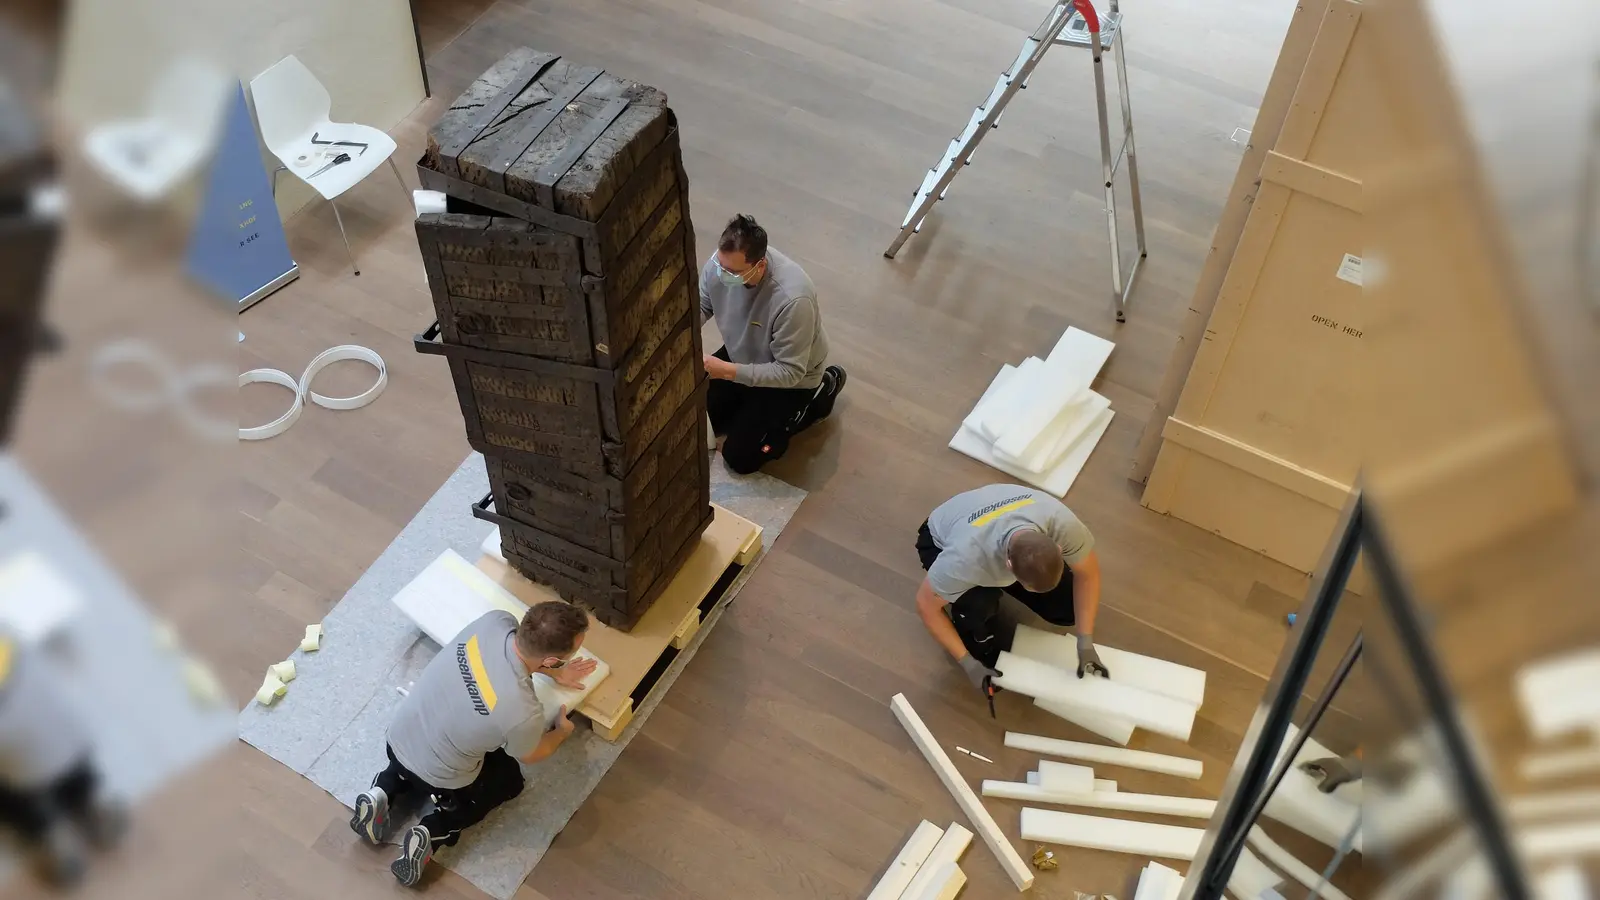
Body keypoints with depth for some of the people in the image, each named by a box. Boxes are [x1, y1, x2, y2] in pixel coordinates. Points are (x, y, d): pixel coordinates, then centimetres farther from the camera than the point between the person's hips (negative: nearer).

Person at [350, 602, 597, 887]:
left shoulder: (496, 621, -23)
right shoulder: (524, 714, -35)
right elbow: (530, 756, -9)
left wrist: (556, 674, 15)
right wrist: (562, 731, 10)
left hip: (398, 738, 5)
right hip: (439, 779, -5)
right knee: (510, 778, 25)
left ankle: (383, 792, 16)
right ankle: (432, 833, 6)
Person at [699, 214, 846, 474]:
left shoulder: (792, 299, -42)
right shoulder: (721, 263, -24)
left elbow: (789, 372, -33)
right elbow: (701, 306, -3)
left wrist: (728, 371, -38)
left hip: (790, 378, -6)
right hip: (743, 356, 6)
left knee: (739, 457, -1)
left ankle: (819, 395, 11)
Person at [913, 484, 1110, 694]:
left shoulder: (1061, 521, -37)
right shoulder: (966, 557, -45)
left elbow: (1087, 572, -16)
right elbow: (926, 605, -27)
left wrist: (1085, 643, -18)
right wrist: (968, 663, -22)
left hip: (1000, 529, 4)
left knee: (1069, 608, -10)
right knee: (977, 606, -34)